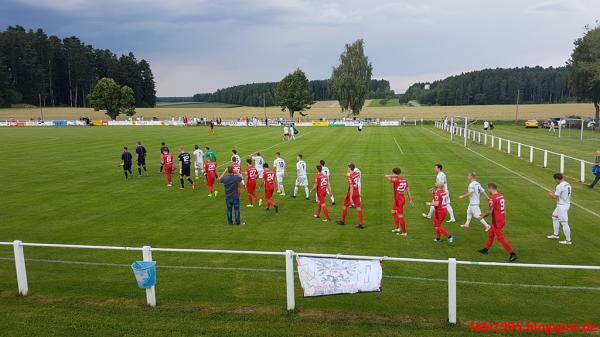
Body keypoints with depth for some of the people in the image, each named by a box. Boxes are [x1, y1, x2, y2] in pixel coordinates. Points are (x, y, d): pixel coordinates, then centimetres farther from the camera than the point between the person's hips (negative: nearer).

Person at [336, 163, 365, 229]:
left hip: (351, 193, -6)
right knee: (358, 207, 4)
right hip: (357, 192, 6)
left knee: (345, 206, 12)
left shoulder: (350, 177, -21)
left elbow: (351, 187, -23)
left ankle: (343, 221, 26)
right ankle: (361, 223, 1)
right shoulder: (356, 174, 0)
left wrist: (350, 198, -22)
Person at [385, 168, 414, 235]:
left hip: (399, 200, -9)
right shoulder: (404, 180, 4)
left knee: (400, 216, 1)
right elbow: (408, 190, 11)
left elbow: (386, 176, -19)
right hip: (402, 198, 9)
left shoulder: (396, 180, -19)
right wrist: (410, 200, 20)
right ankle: (397, 228, 32)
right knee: (393, 212, 26)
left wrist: (395, 176, -11)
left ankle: (404, 232, 11)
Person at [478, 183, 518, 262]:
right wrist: (504, 219, 21)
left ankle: (513, 255, -1)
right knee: (490, 234, 23)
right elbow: (504, 209, 12)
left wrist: (482, 216, -4)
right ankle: (486, 249, 37)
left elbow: (490, 212, -20)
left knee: (501, 238, -2)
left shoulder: (493, 198, -21)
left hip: (497, 222, -9)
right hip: (502, 220, 9)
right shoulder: (501, 196, 6)